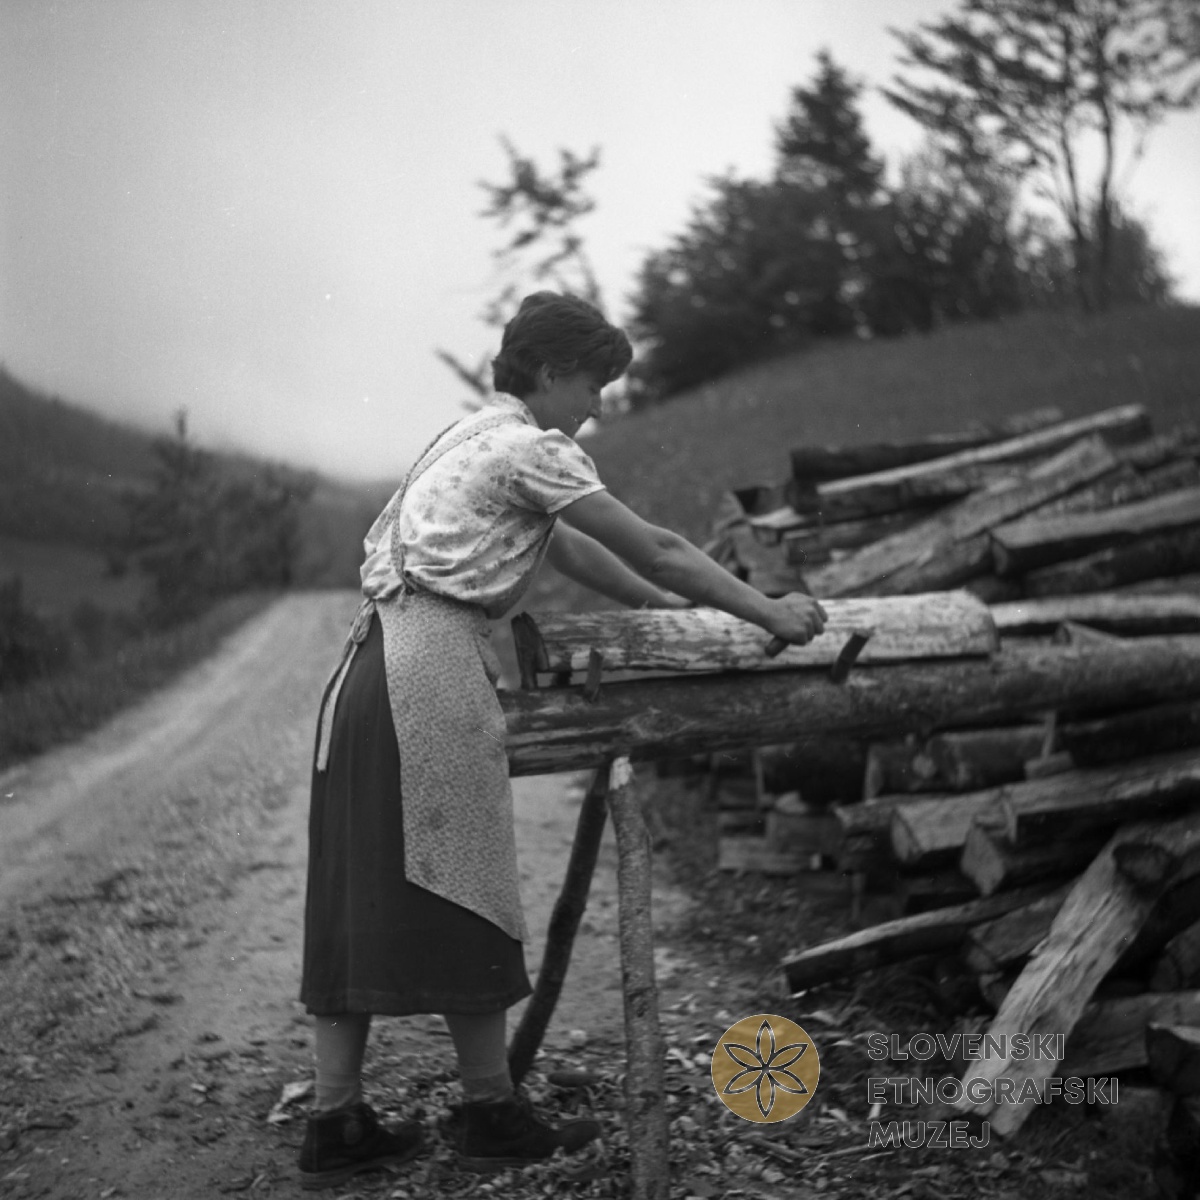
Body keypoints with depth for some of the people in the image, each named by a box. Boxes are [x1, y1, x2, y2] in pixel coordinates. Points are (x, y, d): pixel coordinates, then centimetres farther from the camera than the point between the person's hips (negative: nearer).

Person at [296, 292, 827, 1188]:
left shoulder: (475, 439, 24)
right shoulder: (530, 447, -5)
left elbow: (568, 549, 32)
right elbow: (655, 549, -5)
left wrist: (666, 603, 35)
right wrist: (768, 612, 2)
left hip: (374, 665, 10)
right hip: (433, 665, -10)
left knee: (361, 895, 7)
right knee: (457, 889, -2)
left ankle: (337, 1124, 11)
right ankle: (492, 1114, 8)